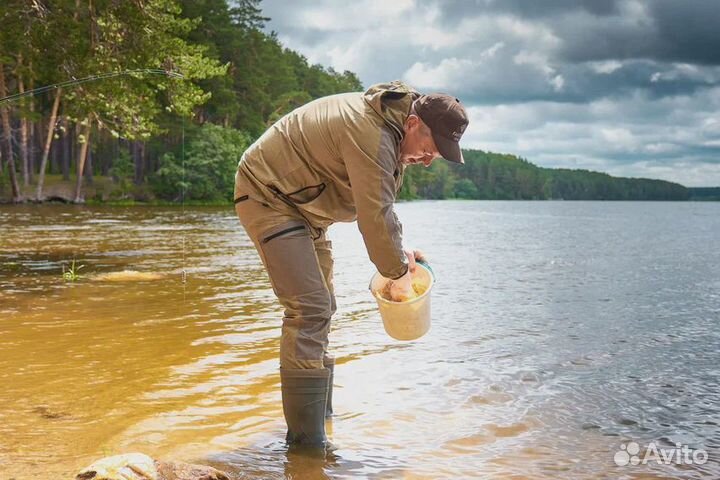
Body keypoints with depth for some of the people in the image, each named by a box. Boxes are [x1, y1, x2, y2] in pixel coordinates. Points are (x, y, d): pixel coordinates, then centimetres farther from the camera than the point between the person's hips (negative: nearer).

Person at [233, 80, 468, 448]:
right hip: (267, 194, -11)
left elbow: (380, 204, 14)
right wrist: (398, 274, -15)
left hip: (302, 203, 11)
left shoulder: (390, 129, 4)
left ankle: (320, 416, 25)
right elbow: (375, 215, -28)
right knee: (309, 309, -18)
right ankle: (306, 441, -13)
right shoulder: (371, 134, -29)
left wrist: (399, 252, 4)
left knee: (319, 308, 13)